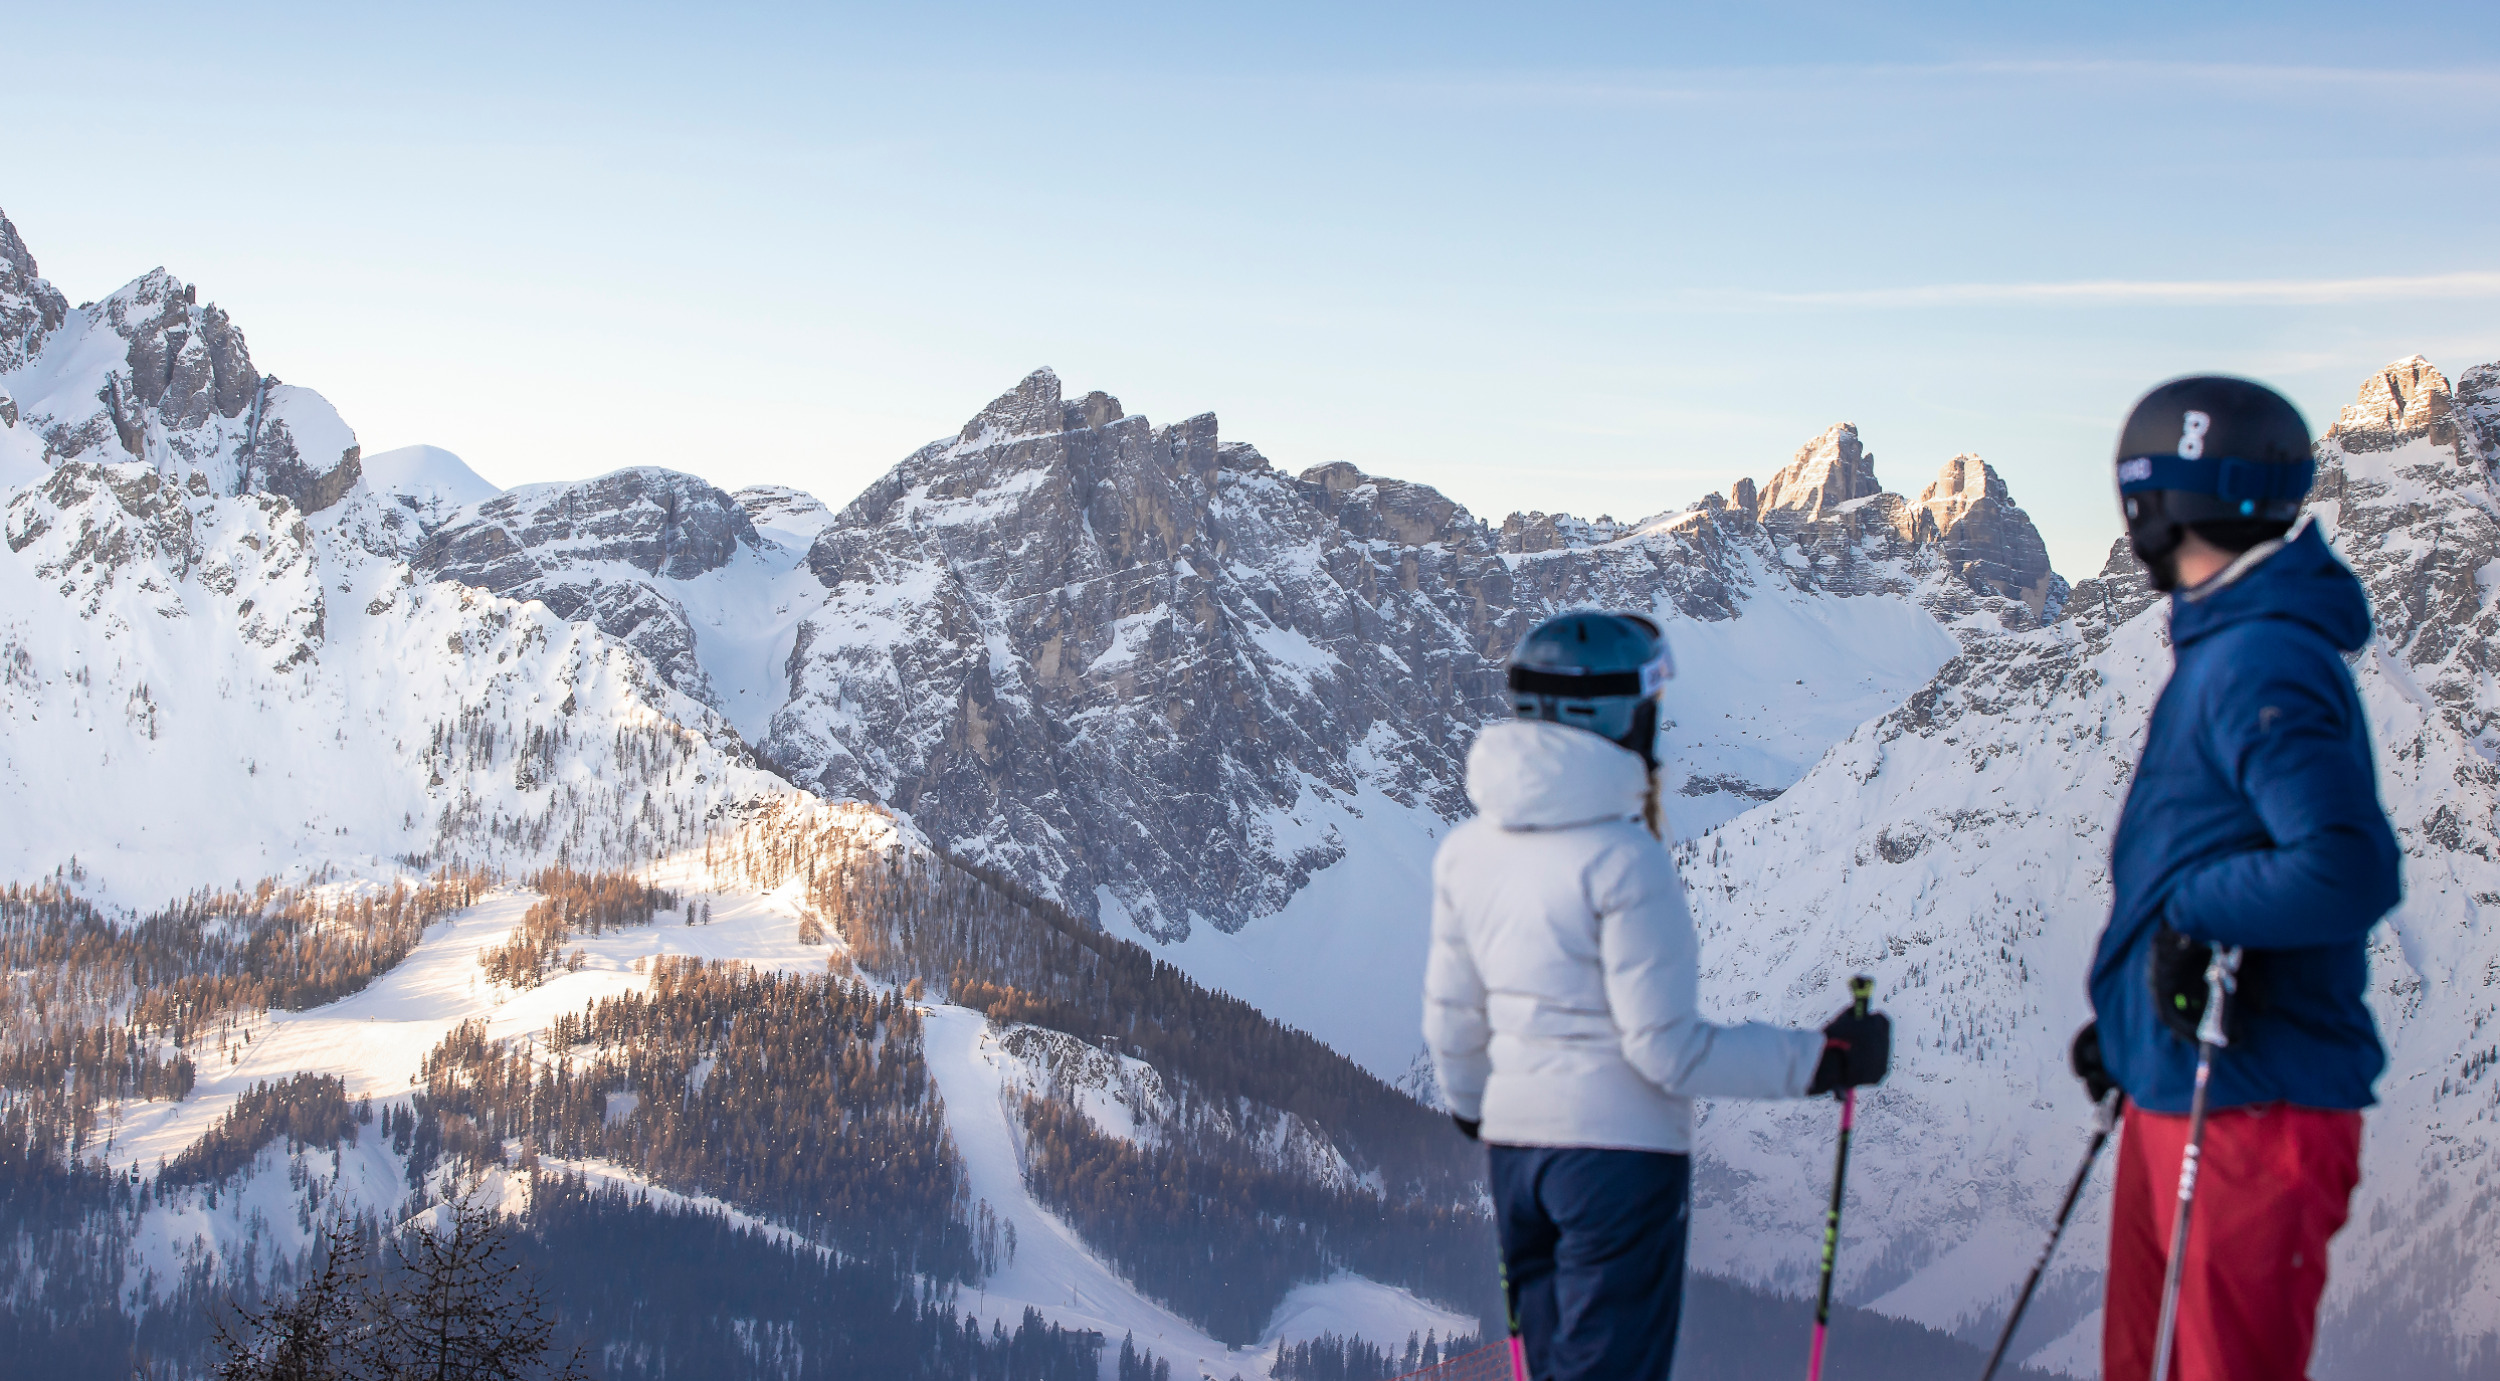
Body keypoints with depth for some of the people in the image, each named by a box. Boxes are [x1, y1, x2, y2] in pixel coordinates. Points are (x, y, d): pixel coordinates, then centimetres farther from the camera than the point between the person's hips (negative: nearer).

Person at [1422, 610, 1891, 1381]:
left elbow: (1451, 1018, 13)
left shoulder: (1470, 849, 4)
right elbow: (1667, 1048, -18)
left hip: (1515, 1144, 7)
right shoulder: (1622, 859, -18)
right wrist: (1820, 1061, -10)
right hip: (1619, 1147, -7)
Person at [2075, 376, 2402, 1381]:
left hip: (2252, 1109, -10)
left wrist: (2195, 912, -21)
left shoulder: (2263, 666, -18)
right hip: (2179, 1089, 10)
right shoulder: (2226, 650, 14)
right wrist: (2126, 1018, 22)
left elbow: (2348, 868, -29)